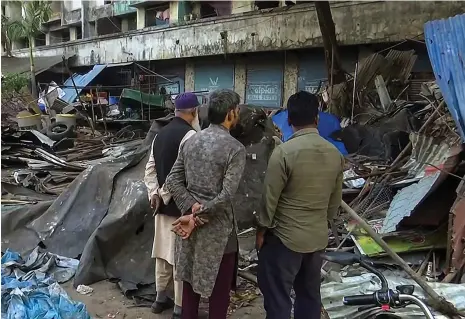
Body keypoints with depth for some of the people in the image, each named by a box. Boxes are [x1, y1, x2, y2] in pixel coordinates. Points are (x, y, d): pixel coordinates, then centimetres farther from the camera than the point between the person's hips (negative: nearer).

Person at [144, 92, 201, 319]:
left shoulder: (161, 134, 10)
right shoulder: (190, 135, -17)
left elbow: (150, 169, 11)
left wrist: (154, 194, 7)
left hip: (164, 205, 8)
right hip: (182, 206, -8)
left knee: (164, 252, 18)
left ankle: (160, 298, 32)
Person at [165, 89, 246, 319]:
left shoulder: (190, 142, 3)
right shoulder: (235, 148, -16)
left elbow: (173, 181, -1)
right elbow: (226, 195, -22)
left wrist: (192, 209, -7)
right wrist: (198, 217, -14)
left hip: (189, 220, 6)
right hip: (217, 227, -6)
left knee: (190, 281, 21)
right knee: (219, 289, 11)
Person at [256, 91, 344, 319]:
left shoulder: (284, 151, -18)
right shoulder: (335, 153, 0)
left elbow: (270, 197, -13)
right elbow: (336, 200, 9)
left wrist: (262, 229, 0)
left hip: (285, 237, -6)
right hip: (318, 237, 6)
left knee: (278, 298, 5)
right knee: (310, 294, 19)